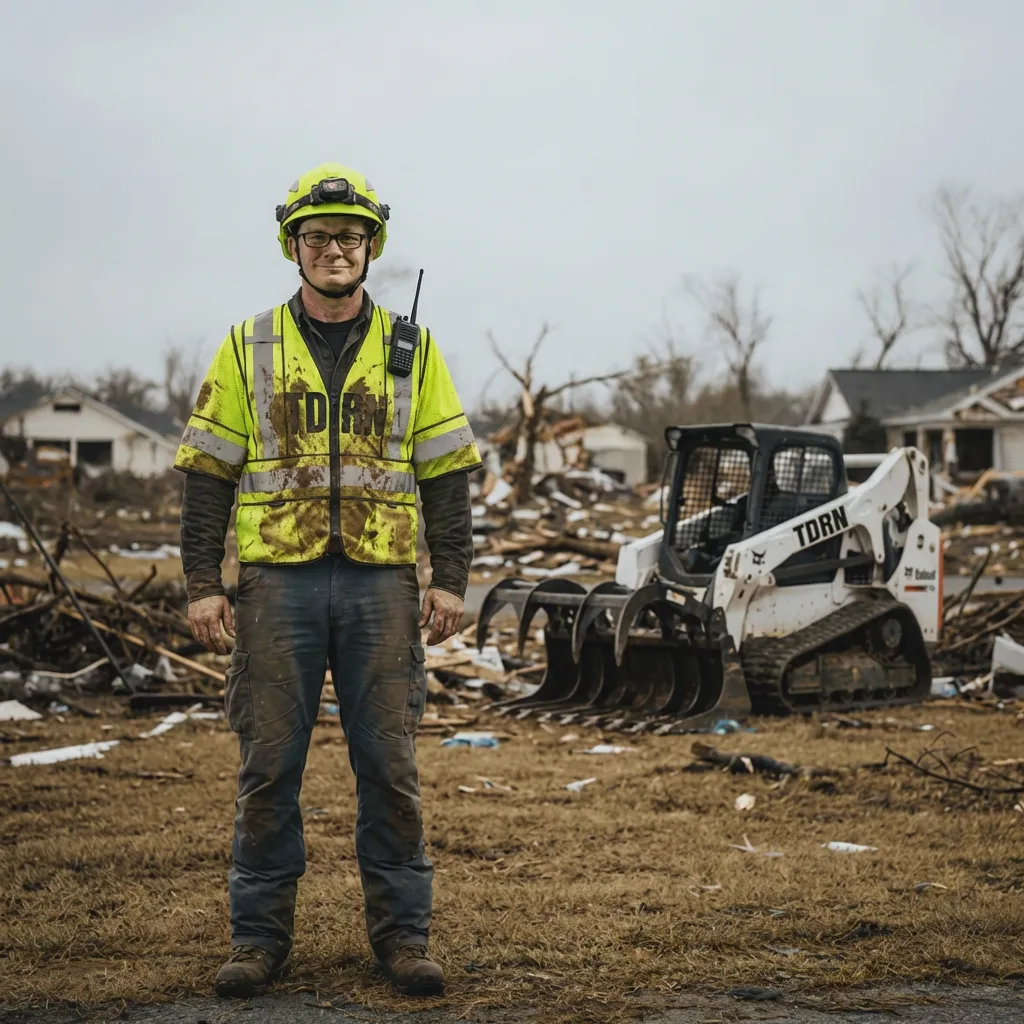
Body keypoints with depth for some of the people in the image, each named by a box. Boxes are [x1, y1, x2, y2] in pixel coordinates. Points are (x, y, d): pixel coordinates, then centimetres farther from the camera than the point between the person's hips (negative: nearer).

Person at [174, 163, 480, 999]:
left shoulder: (412, 351, 8)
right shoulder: (248, 350, 6)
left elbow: (446, 474, 8)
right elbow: (209, 472, 5)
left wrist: (451, 578, 0)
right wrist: (202, 582, -2)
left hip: (382, 583, 0)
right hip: (278, 582, 0)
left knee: (390, 765, 3)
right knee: (268, 765, 3)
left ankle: (401, 933, 12)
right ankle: (261, 936, 12)